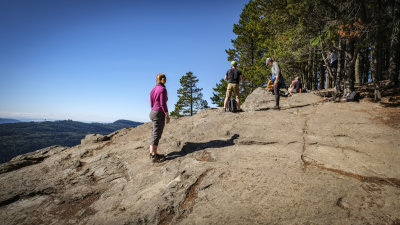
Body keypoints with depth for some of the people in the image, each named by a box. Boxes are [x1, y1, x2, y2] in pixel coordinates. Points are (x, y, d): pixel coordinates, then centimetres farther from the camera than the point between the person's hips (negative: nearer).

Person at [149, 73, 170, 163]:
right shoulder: (162, 89, -12)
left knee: (155, 134, 12)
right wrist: (167, 115, -12)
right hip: (159, 113, -9)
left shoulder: (153, 89, 13)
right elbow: (163, 104, -17)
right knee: (156, 135, -7)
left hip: (152, 112, 9)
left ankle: (153, 153, 16)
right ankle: (154, 156, -6)